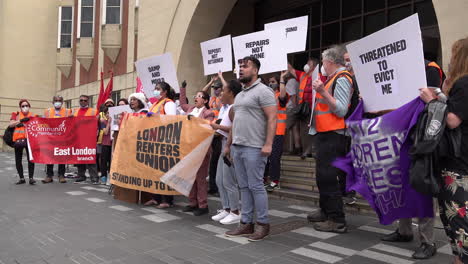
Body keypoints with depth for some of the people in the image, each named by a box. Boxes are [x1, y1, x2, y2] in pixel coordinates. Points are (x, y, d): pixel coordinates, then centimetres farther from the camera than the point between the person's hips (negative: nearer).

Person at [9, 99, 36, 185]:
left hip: (29, 139, -2)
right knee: (18, 160, 7)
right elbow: (11, 124, -2)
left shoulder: (32, 116, 11)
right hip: (18, 139, 2)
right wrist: (21, 120, -14)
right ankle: (21, 178, 18)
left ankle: (31, 178, -3)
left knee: (31, 159, -9)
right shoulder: (16, 115, 12)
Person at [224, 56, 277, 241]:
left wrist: (268, 144, -24)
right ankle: (246, 223, 18)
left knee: (255, 186, -3)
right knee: (244, 187, 11)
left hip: (254, 148, -8)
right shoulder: (240, 94, 20)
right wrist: (228, 144, 21)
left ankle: (263, 224, 9)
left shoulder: (263, 91, -8)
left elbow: (272, 118, -15)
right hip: (237, 147, 9)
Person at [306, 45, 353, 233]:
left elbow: (341, 110, -22)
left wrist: (323, 92, -27)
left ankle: (337, 220, -2)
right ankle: (326, 212, 31)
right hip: (325, 134, 11)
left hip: (332, 135, -11)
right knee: (323, 175, 18)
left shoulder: (341, 79, -12)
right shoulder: (332, 79, 18)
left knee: (328, 177, -9)